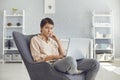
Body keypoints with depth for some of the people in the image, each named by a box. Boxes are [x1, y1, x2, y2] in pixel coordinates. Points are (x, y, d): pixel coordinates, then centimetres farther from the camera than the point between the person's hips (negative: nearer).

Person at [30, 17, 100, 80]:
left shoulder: (52, 40, 27)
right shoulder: (35, 39, 11)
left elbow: (63, 54, 17)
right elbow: (37, 58, -2)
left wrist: (57, 40, 9)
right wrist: (54, 56, -13)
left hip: (63, 63, 6)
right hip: (51, 64, -6)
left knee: (95, 63, -12)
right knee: (70, 59, -43)